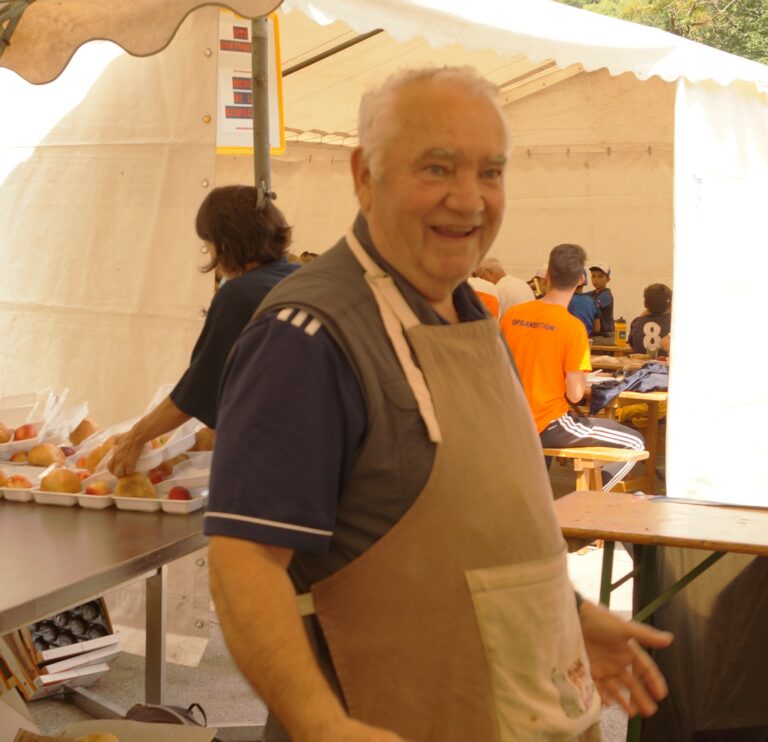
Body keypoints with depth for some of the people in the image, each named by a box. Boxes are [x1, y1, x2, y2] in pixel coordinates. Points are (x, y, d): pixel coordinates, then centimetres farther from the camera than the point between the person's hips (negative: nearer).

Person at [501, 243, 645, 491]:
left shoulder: (511, 315, -2)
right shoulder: (572, 326, -16)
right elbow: (575, 394, -16)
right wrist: (581, 384, 5)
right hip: (550, 426, -6)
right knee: (635, 443, 7)